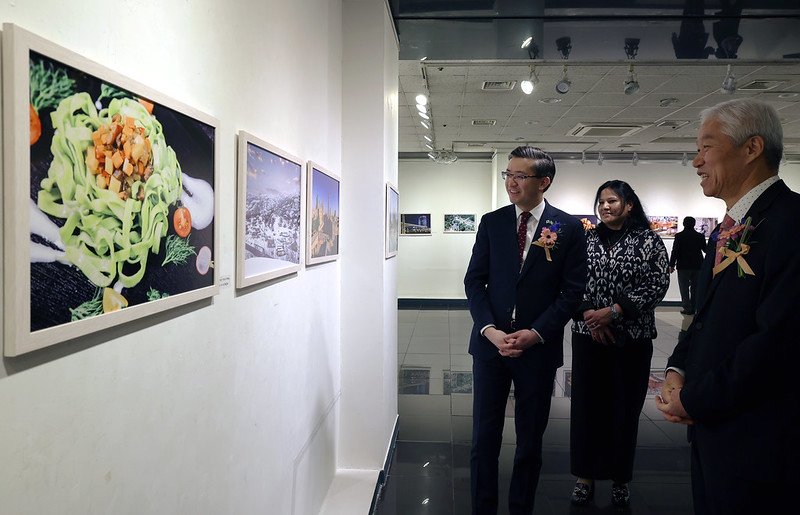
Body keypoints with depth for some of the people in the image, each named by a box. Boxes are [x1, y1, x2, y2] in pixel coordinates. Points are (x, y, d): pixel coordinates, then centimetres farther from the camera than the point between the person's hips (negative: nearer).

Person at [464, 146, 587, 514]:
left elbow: (572, 290, -4)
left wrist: (536, 333, -13)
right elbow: (475, 280, 2)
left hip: (539, 347, -1)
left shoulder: (569, 228, -2)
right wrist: (489, 329, -11)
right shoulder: (491, 223, 4)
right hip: (490, 343, 2)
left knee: (530, 439, 12)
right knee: (484, 436, 7)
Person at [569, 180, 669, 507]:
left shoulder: (648, 241, -1)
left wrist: (612, 312, -15)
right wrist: (588, 314, -12)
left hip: (632, 338, -2)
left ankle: (620, 480, 23)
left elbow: (657, 285, -9)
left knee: (624, 408, 6)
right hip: (588, 335, 2)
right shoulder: (587, 239, 7)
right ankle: (585, 476, 19)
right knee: (586, 404, 5)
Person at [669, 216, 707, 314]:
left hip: (683, 266, -3)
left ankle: (687, 308, 0)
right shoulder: (700, 236, 0)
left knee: (684, 288, 2)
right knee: (695, 288, 11)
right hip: (697, 266, 3)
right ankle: (695, 308, 15)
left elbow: (675, 251, -10)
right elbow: (706, 250, 11)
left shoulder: (679, 236, -9)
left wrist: (671, 265, -5)